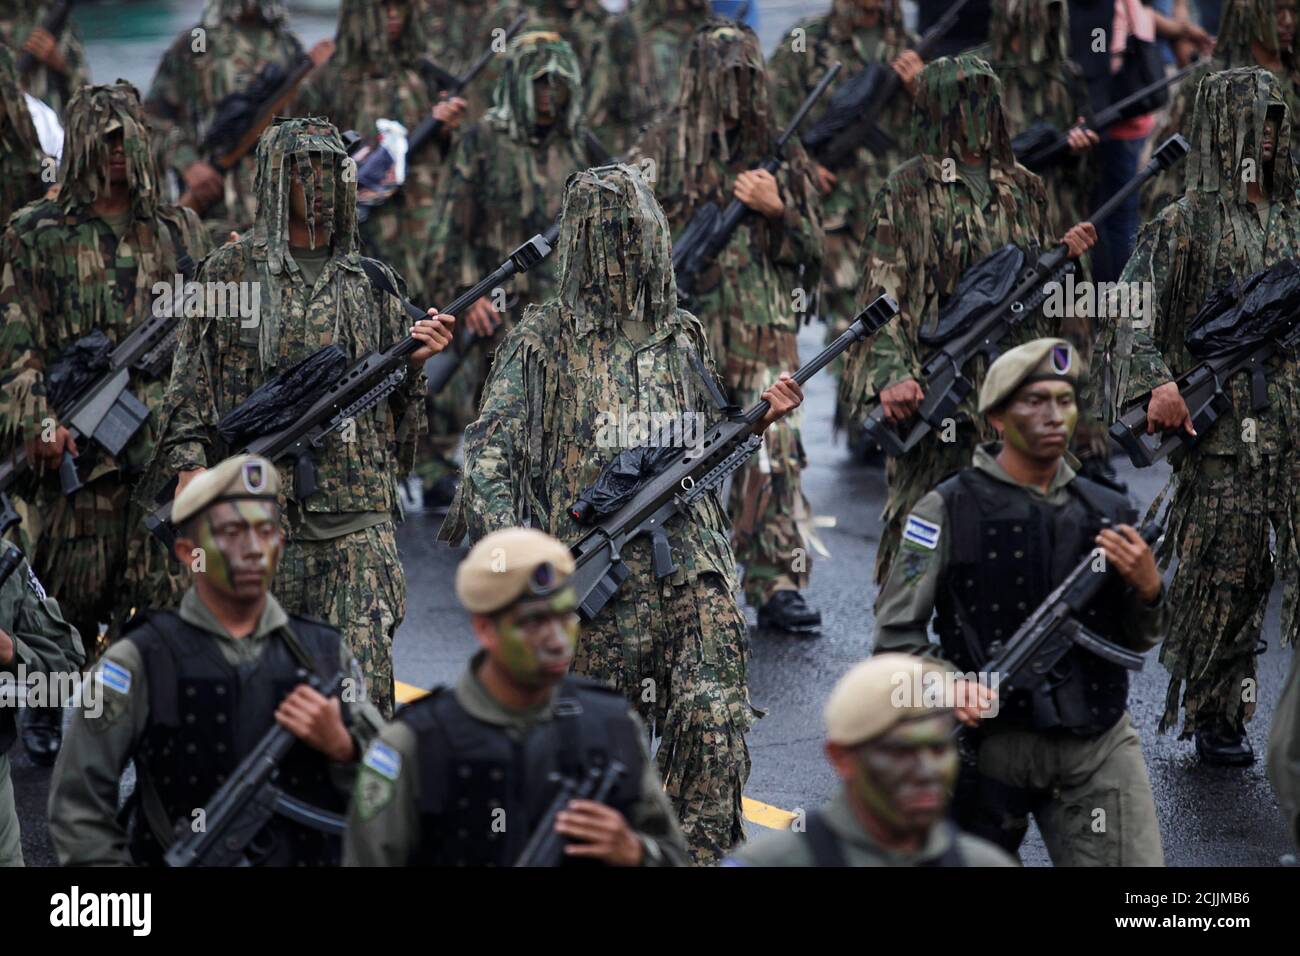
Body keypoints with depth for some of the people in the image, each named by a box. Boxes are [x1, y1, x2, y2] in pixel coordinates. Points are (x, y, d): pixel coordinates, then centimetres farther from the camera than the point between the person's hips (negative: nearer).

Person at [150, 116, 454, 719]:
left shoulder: (371, 283, 12)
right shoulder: (230, 272, 6)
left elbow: (397, 397, 16)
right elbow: (191, 381, 3)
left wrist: (416, 358, -5)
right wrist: (190, 467, -9)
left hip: (355, 516, 1)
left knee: (362, 673, -8)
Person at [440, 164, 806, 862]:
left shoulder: (684, 337, 13)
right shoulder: (544, 342, -1)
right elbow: (489, 452, -4)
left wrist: (761, 415, 5)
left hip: (694, 565, 3)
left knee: (716, 724, -10)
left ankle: (699, 856, -2)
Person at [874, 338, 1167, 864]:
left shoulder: (1108, 511, 8)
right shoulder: (949, 510, -4)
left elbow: (1137, 642, 14)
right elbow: (896, 632, -5)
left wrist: (1147, 587, -7)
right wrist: (945, 683, -24)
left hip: (1098, 746, 2)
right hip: (992, 740, -2)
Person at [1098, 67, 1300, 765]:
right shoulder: (1184, 223, 1)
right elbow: (1128, 316, -6)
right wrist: (1155, 383, -21)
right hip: (1221, 426, -3)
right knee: (1223, 575, 0)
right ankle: (1213, 717, 13)